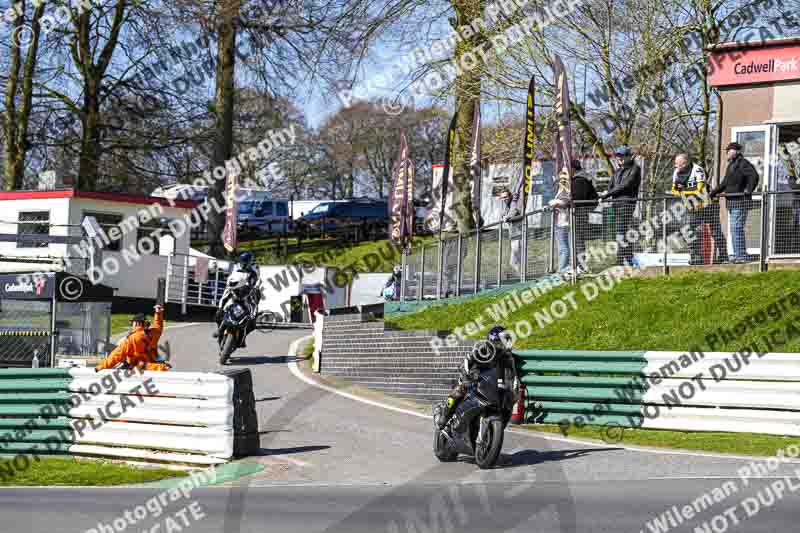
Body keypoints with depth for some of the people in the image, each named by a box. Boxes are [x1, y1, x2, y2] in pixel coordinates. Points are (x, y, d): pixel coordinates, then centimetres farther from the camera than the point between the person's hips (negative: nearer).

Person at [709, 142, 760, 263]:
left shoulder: (743, 163, -10)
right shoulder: (731, 165, 22)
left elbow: (754, 176, -22)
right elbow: (725, 183, 31)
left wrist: (749, 189, -30)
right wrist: (714, 192, 29)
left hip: (740, 202, -11)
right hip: (732, 202, 11)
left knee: (737, 228, -13)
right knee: (734, 229, 13)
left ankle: (741, 256, -12)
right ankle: (738, 255, 19)